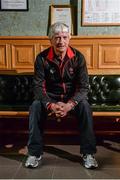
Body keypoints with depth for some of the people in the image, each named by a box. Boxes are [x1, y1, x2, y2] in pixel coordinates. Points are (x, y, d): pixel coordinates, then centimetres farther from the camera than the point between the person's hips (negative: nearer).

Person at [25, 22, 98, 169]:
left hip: (72, 97, 0)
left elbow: (83, 86, -13)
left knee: (85, 106, -30)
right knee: (35, 106, -28)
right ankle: (35, 152, -15)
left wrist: (70, 104, -31)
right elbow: (38, 86, -13)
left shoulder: (78, 57, -10)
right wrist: (51, 105, -32)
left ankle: (88, 153, -17)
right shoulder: (42, 58, -11)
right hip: (50, 97, 0)